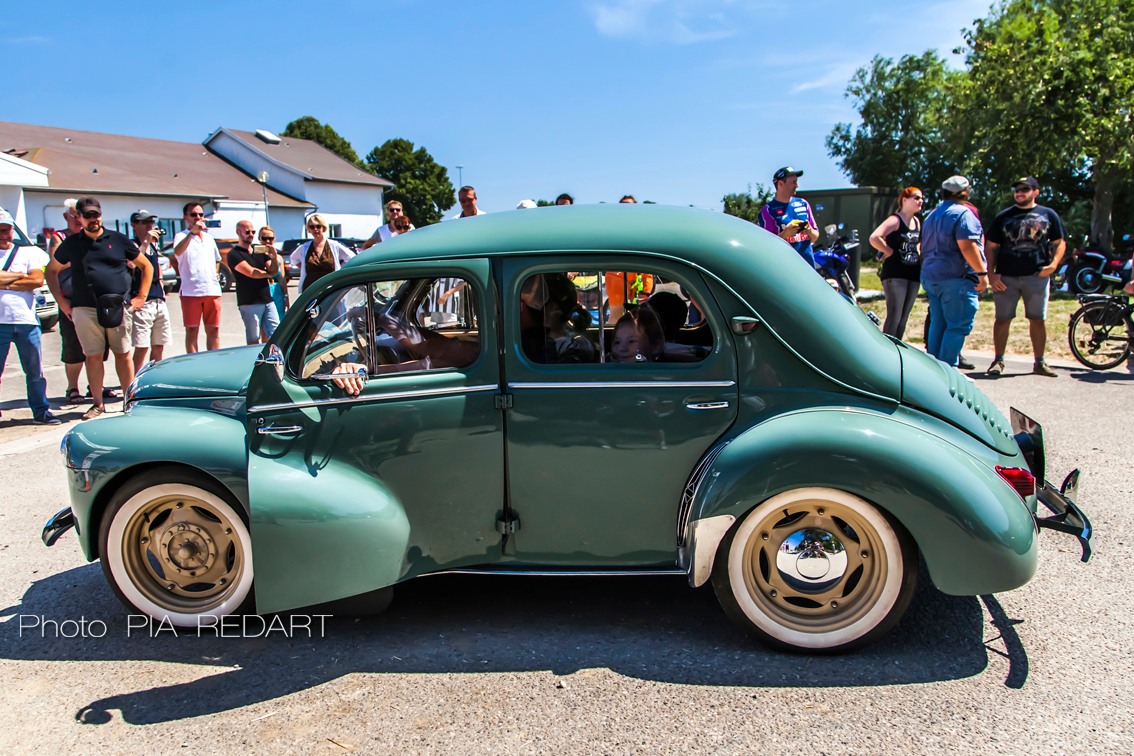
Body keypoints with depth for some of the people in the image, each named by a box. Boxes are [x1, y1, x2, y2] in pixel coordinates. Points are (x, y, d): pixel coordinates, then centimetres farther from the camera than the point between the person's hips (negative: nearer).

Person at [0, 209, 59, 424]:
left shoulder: (30, 253, 11)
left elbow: (37, 280, -5)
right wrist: (20, 275, -3)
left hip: (26, 320, 1)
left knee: (35, 371, 7)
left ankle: (40, 411, 16)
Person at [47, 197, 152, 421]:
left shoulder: (118, 240, 7)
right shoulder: (72, 243, 10)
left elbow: (146, 266, 12)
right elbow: (51, 270, 20)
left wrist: (141, 296, 5)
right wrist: (61, 301, 11)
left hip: (117, 308, -1)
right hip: (85, 310, 1)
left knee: (123, 354, 4)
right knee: (93, 356, 4)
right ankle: (97, 403, 12)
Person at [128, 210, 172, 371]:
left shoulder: (154, 244, 18)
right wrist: (145, 242, -22)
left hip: (159, 300, 7)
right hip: (142, 302, -7)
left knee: (159, 347, 9)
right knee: (142, 348, -12)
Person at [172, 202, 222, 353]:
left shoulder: (209, 237, 18)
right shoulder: (182, 236, -1)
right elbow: (177, 252, -24)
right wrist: (192, 232, -36)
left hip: (212, 290, 5)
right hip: (191, 291, -5)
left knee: (213, 330, 8)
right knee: (192, 330, -1)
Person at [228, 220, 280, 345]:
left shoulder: (260, 251, 18)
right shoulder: (234, 254, -2)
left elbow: (274, 271, 8)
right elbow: (251, 272, -13)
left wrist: (274, 257, -12)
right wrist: (267, 274, 5)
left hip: (268, 300, 6)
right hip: (249, 303, -6)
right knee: (253, 340, -3)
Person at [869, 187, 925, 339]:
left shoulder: (917, 222, 15)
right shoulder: (895, 220, -9)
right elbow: (874, 238, -24)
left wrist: (918, 254, 14)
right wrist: (889, 251, -15)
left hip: (913, 274, 8)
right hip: (895, 274, -8)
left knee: (904, 317, 11)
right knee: (894, 317, -12)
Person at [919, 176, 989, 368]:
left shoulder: (932, 215, 19)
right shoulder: (962, 213, -8)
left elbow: (924, 248, 25)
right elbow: (967, 246, -19)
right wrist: (982, 272, -18)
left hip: (930, 277, 9)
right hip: (956, 279, -9)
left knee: (938, 324, 12)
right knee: (958, 326, -7)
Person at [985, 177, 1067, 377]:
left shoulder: (1048, 215, 10)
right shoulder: (1003, 217, 9)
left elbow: (1060, 243, 11)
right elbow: (991, 247, 8)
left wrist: (1053, 263, -8)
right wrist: (991, 274, -4)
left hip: (1037, 276, 0)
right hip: (1006, 277, 0)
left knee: (1038, 320, 3)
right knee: (1002, 319, 1)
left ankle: (1039, 362, 12)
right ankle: (998, 361, 9)